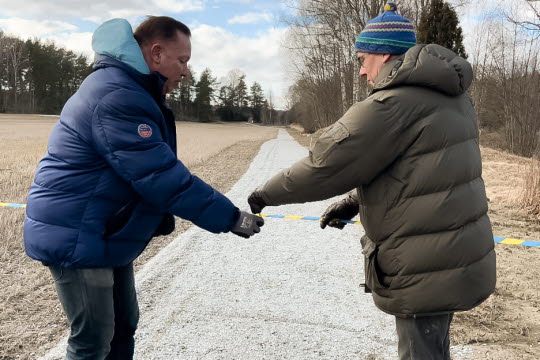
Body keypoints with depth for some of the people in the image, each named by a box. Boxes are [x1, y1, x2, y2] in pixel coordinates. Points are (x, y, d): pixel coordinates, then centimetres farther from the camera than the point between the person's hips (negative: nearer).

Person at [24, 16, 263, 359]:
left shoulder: (129, 90, 11)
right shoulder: (116, 97, -24)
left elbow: (152, 169, 17)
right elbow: (162, 176, -28)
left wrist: (161, 217, 9)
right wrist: (231, 218, -23)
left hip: (106, 235, 10)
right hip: (76, 238, -10)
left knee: (123, 326, 18)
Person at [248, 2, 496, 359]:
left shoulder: (394, 103, -21)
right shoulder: (448, 94, 8)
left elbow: (324, 165, -18)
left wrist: (266, 194, -4)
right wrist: (355, 202, 13)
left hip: (427, 269, -9)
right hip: (459, 254, 9)